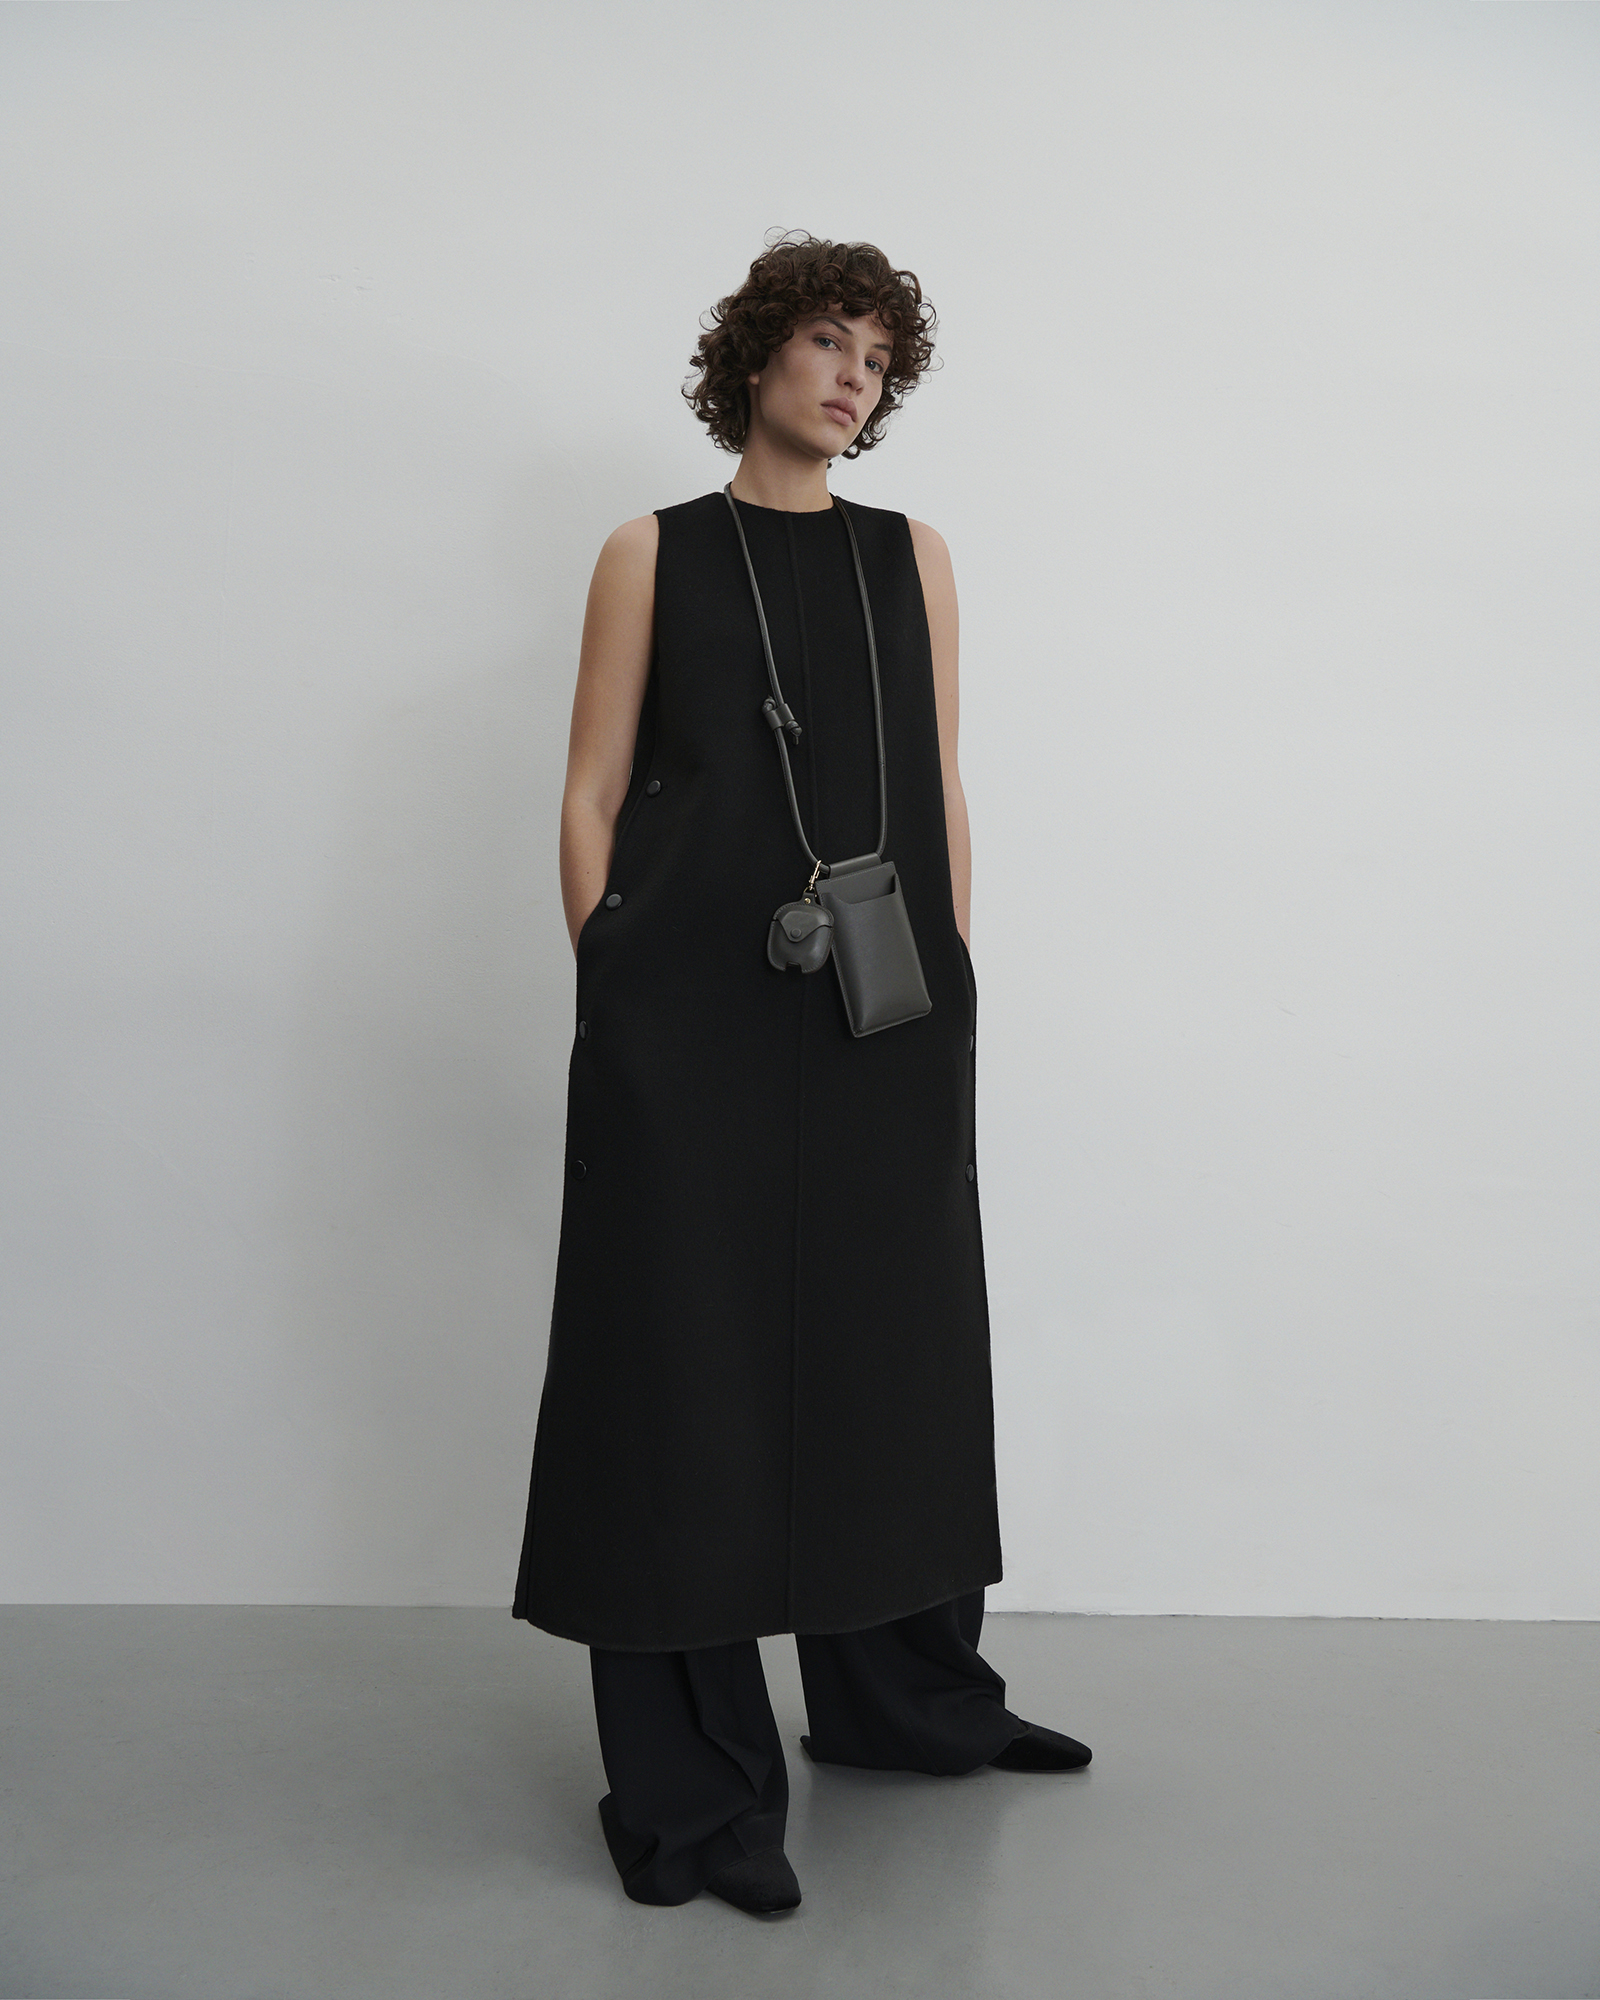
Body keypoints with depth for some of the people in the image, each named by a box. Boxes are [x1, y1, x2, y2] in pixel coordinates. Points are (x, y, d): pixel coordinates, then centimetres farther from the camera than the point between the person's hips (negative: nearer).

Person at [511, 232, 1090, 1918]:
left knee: (891, 1343, 12)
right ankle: (690, 1792, 11)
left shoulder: (913, 558, 13)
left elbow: (943, 793, 12)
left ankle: (901, 1698, 32)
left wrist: (951, 983, 6)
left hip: (885, 1020, 4)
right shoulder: (654, 554, 4)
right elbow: (592, 793, 1)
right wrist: (612, 993, -7)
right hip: (693, 1016, -4)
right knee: (689, 1361, 0)